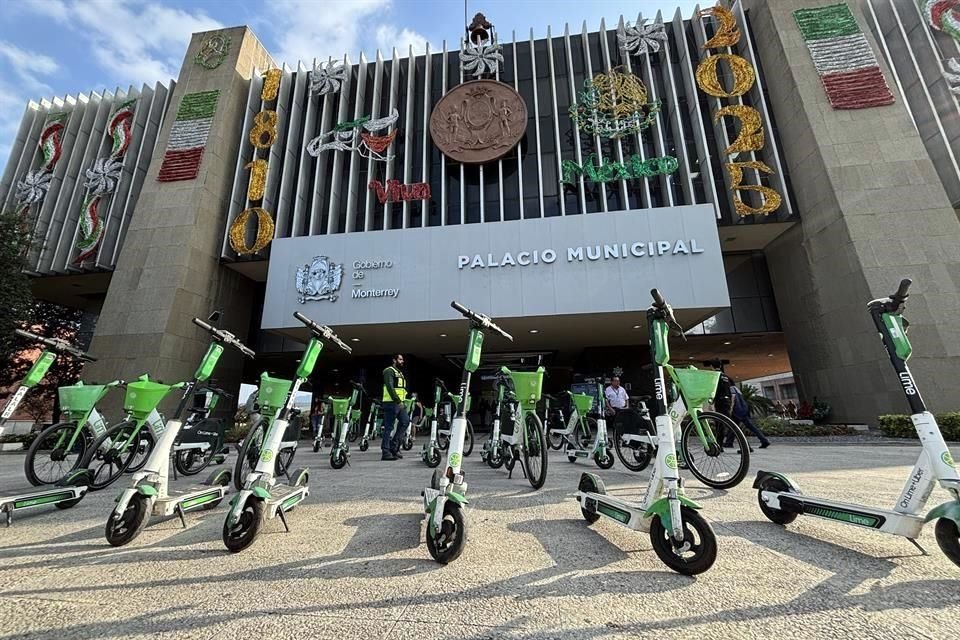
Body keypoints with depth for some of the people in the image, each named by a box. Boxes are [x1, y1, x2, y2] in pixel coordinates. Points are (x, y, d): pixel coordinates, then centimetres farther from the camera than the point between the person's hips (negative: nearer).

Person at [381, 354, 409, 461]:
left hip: (399, 403, 9)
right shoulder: (389, 371, -6)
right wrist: (398, 401, -22)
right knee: (388, 427, -4)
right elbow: (389, 387, -18)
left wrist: (401, 401, 15)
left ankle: (394, 445, 10)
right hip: (391, 403, -9)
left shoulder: (400, 373, 22)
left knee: (405, 421, 0)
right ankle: (385, 452, 2)